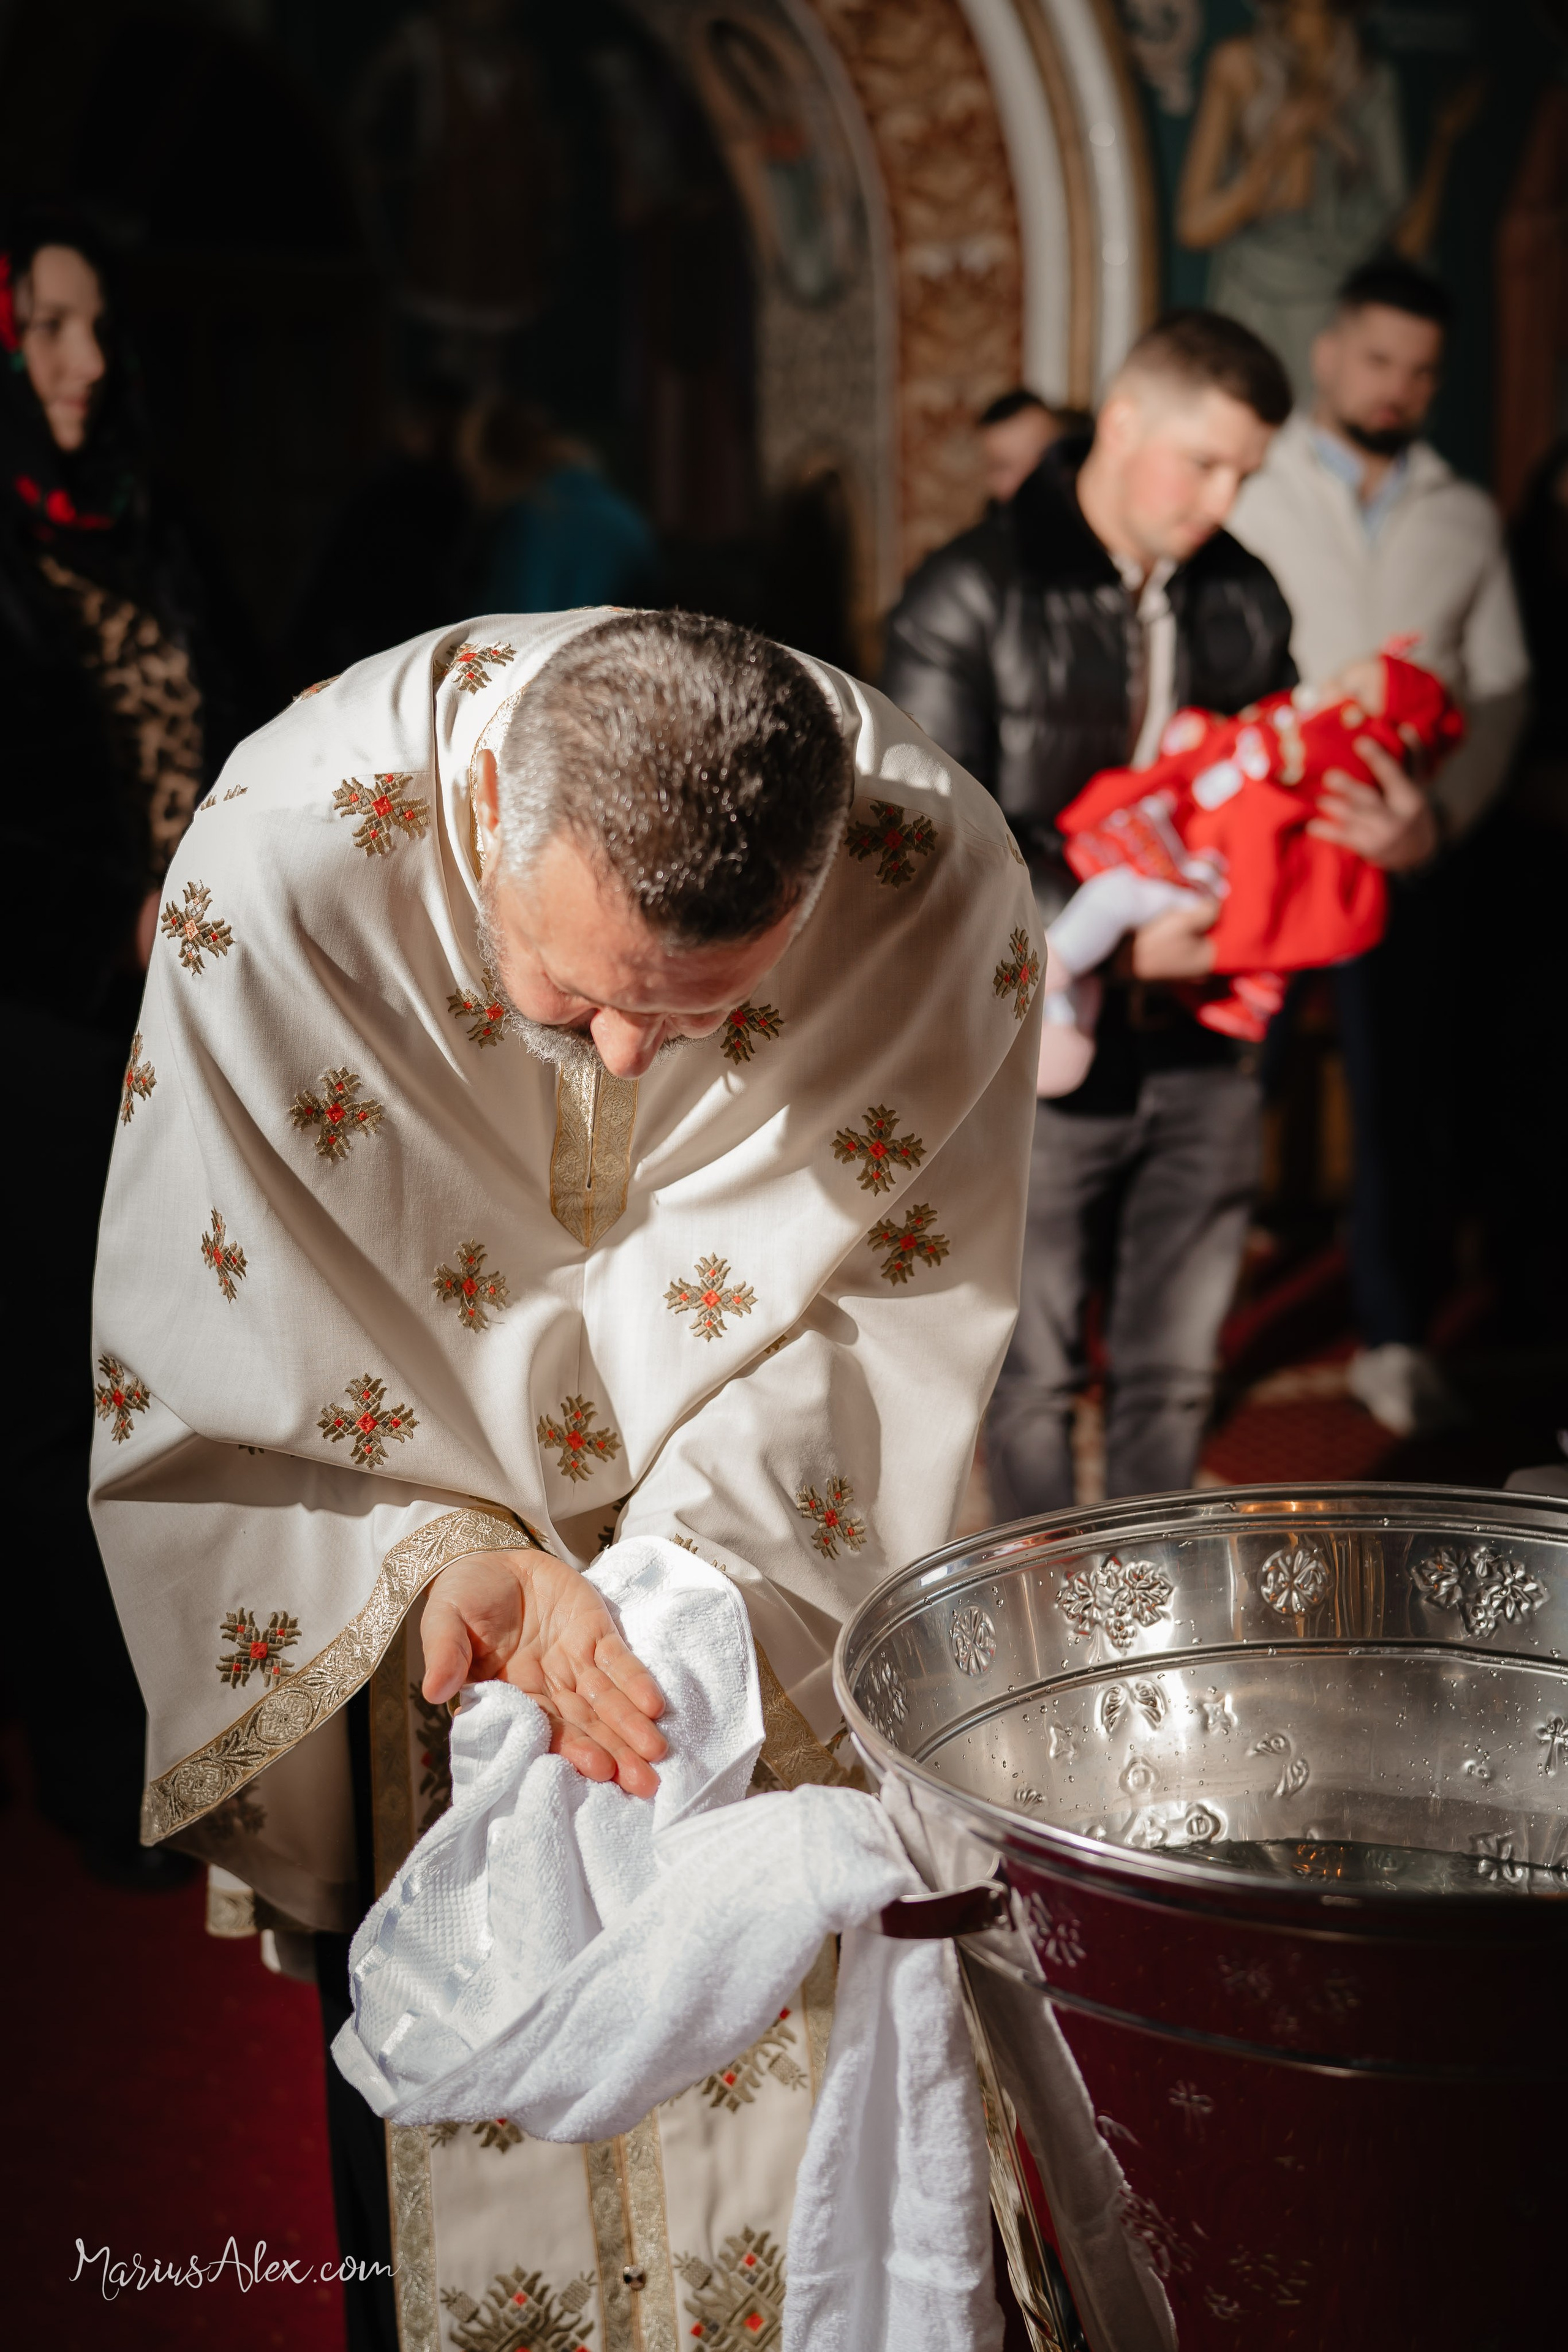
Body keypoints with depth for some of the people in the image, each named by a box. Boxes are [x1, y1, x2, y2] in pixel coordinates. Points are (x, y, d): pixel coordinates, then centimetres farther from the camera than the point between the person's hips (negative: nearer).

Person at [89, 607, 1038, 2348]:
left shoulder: (944, 887, -25)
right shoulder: (285, 854, -27)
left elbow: (892, 1320, -16)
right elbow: (211, 1318, -17)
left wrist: (684, 1566, -28)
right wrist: (438, 1551, -27)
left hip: (766, 1563, 1)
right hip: (388, 1538, 0)